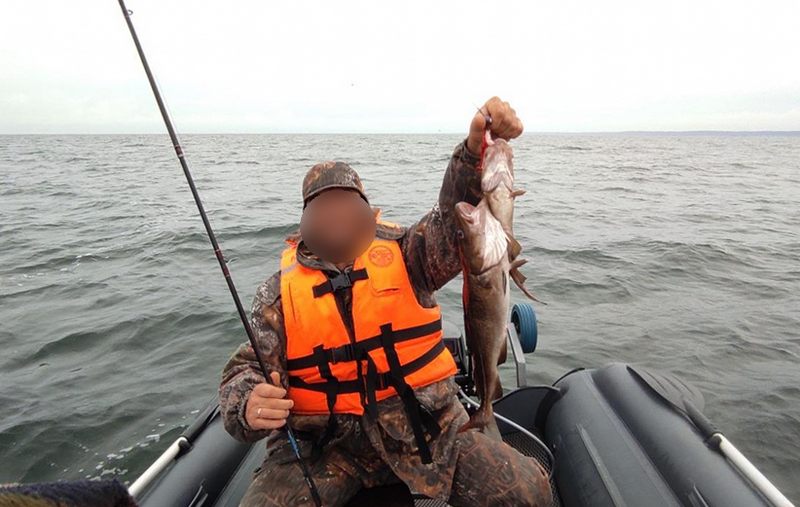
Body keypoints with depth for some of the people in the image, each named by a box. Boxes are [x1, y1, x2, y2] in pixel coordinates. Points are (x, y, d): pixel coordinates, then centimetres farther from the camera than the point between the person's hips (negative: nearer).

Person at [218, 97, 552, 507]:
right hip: (323, 446, 1)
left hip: (423, 431, 1)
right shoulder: (280, 290, 0)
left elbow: (457, 218, -16)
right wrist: (248, 406, -25)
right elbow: (246, 371, -1)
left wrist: (477, 150, -35)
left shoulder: (404, 254, -1)